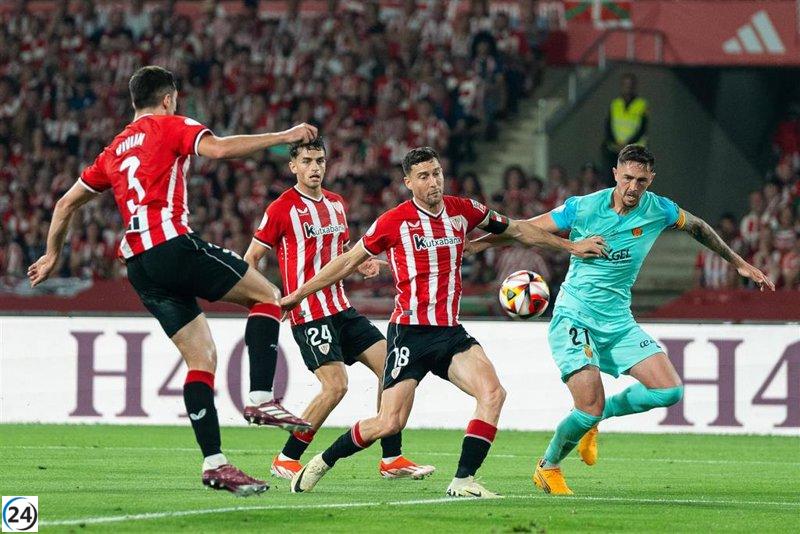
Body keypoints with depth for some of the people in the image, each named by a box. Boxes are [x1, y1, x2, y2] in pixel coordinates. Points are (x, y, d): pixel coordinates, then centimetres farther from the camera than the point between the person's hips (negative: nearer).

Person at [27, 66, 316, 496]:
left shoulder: (114, 150, 26)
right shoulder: (169, 126, 6)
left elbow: (66, 203, 30)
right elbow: (218, 149, -13)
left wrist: (52, 255, 43)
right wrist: (284, 137, -10)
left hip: (139, 265, 7)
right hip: (173, 245, -7)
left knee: (201, 358, 7)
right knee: (267, 295, 5)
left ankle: (214, 463, -1)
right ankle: (261, 398, -12)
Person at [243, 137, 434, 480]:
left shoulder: (336, 204, 13)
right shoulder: (282, 208, -8)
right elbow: (250, 260, -5)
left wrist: (362, 266, 5)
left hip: (341, 308, 8)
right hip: (309, 313, -8)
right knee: (336, 385, -18)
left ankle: (392, 459, 5)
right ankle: (286, 460, -4)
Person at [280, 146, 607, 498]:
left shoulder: (463, 211, 5)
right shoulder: (395, 221, -6)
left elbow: (517, 229, 20)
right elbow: (348, 262, 4)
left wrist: (571, 246, 22)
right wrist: (298, 294, 6)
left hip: (451, 333, 4)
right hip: (410, 333, -4)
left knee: (493, 393, -19)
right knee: (389, 424, -11)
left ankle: (464, 482, -16)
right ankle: (322, 463, 12)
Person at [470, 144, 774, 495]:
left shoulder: (659, 211, -2)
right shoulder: (582, 208, -13)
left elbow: (697, 227, 19)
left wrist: (739, 263, 26)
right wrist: (466, 246, -7)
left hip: (618, 321, 5)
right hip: (574, 318, -5)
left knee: (670, 391, -7)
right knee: (591, 407, -17)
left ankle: (596, 417, 14)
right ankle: (548, 467, 9)